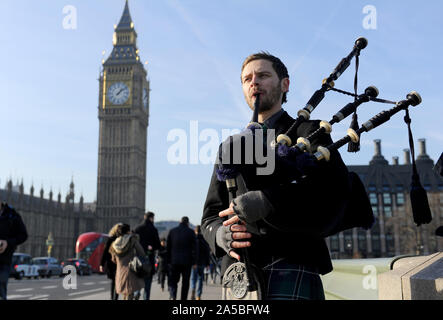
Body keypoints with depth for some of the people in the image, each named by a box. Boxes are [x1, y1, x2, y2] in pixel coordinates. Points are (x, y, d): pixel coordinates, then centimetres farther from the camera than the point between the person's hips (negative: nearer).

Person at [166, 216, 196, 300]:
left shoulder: (172, 231, 6)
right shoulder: (190, 232, -1)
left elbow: (168, 247, 7)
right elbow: (194, 248, -3)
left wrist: (168, 261, 11)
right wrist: (194, 262, 1)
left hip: (174, 261, 1)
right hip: (186, 262, -1)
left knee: (172, 281, 6)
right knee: (185, 282, 10)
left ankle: (172, 296, -17)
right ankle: (183, 298, 10)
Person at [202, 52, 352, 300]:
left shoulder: (308, 132, 8)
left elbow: (335, 187, -10)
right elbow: (211, 214, 17)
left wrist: (266, 202, -20)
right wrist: (221, 234, -7)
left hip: (292, 270, -4)